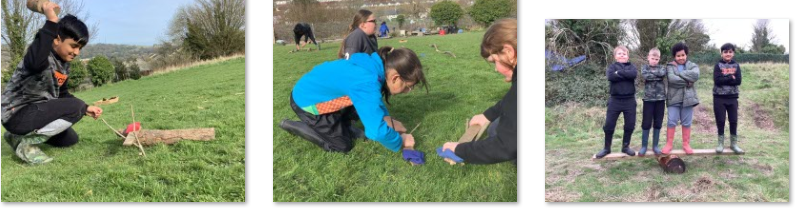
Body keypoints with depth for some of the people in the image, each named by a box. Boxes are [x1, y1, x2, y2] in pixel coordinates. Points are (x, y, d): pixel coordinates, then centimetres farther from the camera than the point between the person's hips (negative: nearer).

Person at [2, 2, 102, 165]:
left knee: (70, 139, 17)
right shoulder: (42, 55, -20)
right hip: (16, 114, -9)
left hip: (35, 113, 9)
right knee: (75, 107, -23)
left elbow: (62, 95, 18)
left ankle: (21, 136, 19)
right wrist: (51, 22, -46)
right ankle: (26, 143, -14)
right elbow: (36, 63, -47)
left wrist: (86, 109, 6)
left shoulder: (64, 65, 8)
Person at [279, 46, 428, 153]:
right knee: (343, 145, 3)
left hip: (313, 88, 8)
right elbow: (377, 132, -38)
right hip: (306, 100, -8)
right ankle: (291, 126, 9)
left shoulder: (375, 65, -8)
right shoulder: (367, 83, -35)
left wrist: (387, 119, 7)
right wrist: (400, 142, -20)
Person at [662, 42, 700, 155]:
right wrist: (687, 82, -14)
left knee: (687, 122, 9)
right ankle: (669, 144, 10)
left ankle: (686, 144, 19)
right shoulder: (670, 66, 2)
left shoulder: (692, 65, 7)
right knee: (672, 121, 1)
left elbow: (695, 75, -15)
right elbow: (672, 79, -16)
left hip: (688, 98, 2)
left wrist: (679, 74, -13)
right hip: (674, 98, -1)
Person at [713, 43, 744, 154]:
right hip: (719, 97, -2)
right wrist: (731, 78, -13)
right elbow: (717, 80, -14)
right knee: (720, 121, 2)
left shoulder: (736, 65, 6)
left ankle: (734, 144, 16)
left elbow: (738, 81, -7)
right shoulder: (718, 65, -1)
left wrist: (724, 79, -14)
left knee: (733, 121, 5)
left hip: (732, 97, 2)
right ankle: (720, 143, 11)